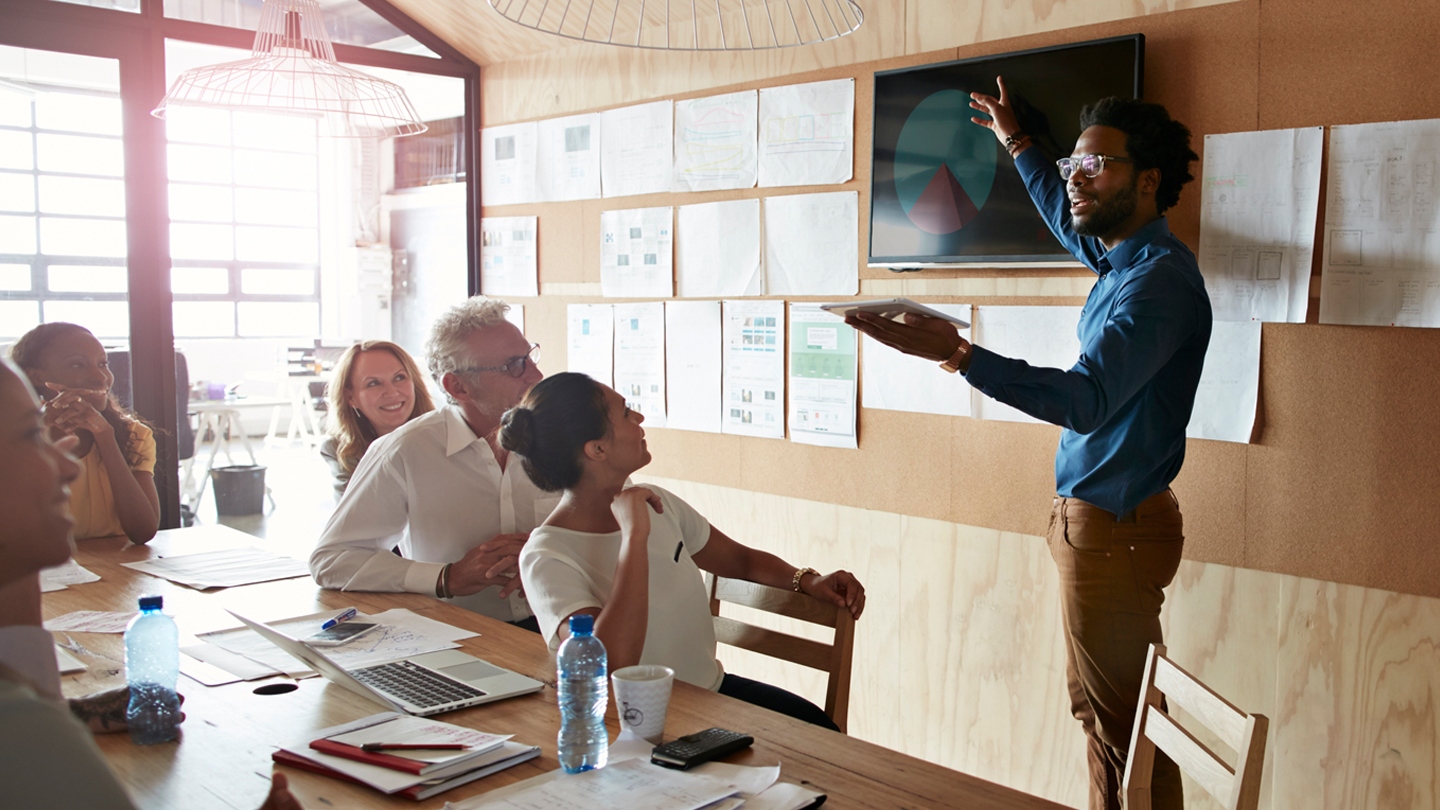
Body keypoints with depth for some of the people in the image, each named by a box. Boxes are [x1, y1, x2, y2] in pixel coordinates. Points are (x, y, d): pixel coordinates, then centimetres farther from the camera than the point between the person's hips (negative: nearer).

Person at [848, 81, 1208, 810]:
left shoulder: (1160, 279, -20)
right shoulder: (1124, 257, 10)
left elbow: (1087, 399, -33)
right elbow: (1069, 223, 34)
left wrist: (959, 355, -40)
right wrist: (1015, 142, 45)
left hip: (1114, 527, -10)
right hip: (1094, 518, 10)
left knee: (1122, 725, -2)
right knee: (1096, 711, 18)